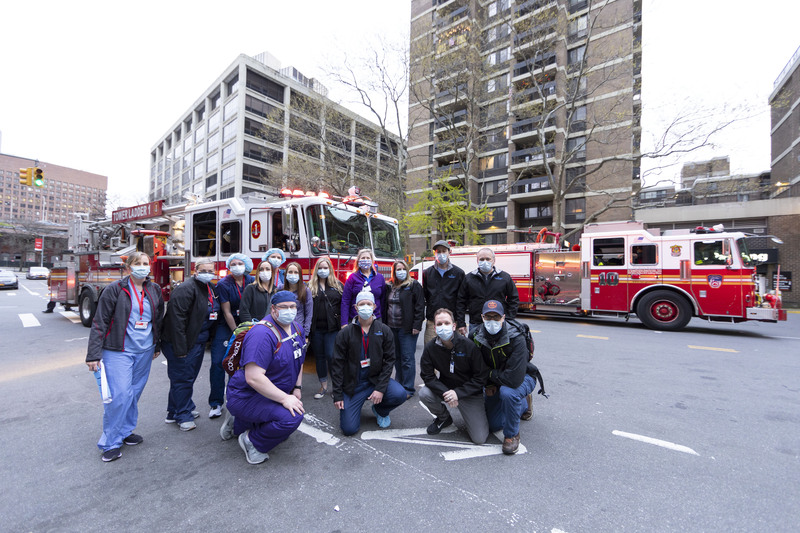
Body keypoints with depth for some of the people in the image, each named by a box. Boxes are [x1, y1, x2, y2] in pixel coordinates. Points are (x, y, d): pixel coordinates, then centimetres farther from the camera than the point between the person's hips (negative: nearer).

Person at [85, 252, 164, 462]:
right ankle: (111, 443, 10)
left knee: (135, 392, 13)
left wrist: (157, 346, 18)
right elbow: (99, 323, -7)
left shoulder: (155, 290, 6)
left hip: (144, 351, 4)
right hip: (118, 351, -4)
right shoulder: (114, 290, -8)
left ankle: (126, 431, 30)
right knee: (119, 394, -7)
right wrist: (94, 354, -10)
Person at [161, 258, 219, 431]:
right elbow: (177, 320, -24)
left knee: (190, 377, 20)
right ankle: (182, 416, 18)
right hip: (184, 343, -9)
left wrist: (209, 338, 12)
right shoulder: (185, 289, -20)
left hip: (199, 342, 9)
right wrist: (180, 349, -25)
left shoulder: (212, 289, 8)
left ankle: (175, 411, 37)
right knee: (182, 379, 3)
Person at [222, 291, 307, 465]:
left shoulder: (297, 329, 1)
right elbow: (253, 378, -33)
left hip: (271, 395, 9)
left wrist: (297, 388, 5)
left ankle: (237, 423, 31)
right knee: (291, 417, -29)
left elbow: (298, 361, 16)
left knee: (283, 432, 22)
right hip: (246, 396, -9)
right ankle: (252, 441, -2)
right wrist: (284, 398, -30)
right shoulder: (263, 334, -28)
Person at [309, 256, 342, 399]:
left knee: (331, 356, -3)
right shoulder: (311, 286, 5)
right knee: (319, 357, 11)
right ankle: (323, 386, 26)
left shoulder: (337, 285, 6)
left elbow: (344, 305, 5)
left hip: (332, 328, -2)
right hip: (316, 328, 2)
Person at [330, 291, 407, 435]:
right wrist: (337, 395, -7)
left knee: (400, 395, -25)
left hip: (375, 379, 1)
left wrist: (381, 388, -14)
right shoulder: (345, 333, -5)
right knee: (349, 429, -9)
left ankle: (380, 410, 10)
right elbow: (337, 365, -3)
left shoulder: (384, 331, -3)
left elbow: (389, 360, -4)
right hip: (352, 384, -1)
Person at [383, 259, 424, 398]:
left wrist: (417, 325, -16)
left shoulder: (414, 285, -4)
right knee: (397, 357, 15)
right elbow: (385, 306, 18)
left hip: (407, 328, -6)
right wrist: (384, 324, 11)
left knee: (407, 358, -2)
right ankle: (399, 385, 29)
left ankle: (408, 389, 8)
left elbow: (420, 306, -9)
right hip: (392, 328, 6)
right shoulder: (389, 286, 13)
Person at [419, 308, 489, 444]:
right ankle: (444, 418, 7)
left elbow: (482, 377, -15)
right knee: (424, 393, -26)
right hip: (445, 389, 3)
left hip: (470, 393, -2)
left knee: (479, 439, -10)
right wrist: (445, 392, -26)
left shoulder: (470, 346, -20)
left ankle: (481, 411, 24)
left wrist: (458, 393, -23)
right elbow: (427, 376, -11)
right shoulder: (430, 348, -13)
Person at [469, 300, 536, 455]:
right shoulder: (475, 336, -17)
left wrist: (490, 373, -24)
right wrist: (488, 384, -11)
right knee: (493, 425, 11)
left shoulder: (516, 339, -33)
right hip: (495, 382, 6)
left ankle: (512, 435, -12)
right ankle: (524, 404, 35)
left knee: (507, 392, -40)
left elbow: (514, 378, -39)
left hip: (523, 377, -5)